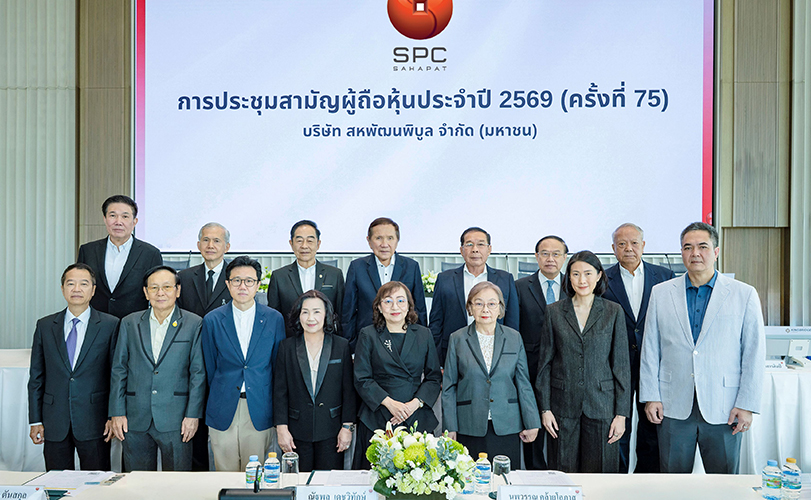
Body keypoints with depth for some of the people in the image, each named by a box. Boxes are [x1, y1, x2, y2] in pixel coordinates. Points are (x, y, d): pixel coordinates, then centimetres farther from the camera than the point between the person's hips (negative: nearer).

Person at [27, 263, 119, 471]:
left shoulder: (110, 325, -1)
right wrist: (35, 420, 6)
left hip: (94, 423, -2)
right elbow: (36, 376, 9)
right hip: (55, 424, 2)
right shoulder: (45, 326, 7)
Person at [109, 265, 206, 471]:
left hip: (175, 422, -2)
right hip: (135, 421, 2)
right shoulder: (129, 323, 9)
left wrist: (193, 415, -6)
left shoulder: (194, 324, 2)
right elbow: (119, 370, 9)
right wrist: (117, 413, 3)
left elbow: (198, 373, 0)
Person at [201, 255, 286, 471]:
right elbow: (209, 368, 8)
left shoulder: (274, 319, 2)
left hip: (260, 411, 0)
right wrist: (216, 401, 8)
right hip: (223, 413, 0)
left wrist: (276, 410, 6)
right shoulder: (212, 320, 2)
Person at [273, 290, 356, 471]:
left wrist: (347, 427, -2)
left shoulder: (342, 346, 2)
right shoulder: (287, 347, 4)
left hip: (331, 432, 0)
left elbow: (349, 390, 3)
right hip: (297, 433, 1)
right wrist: (281, 428, -3)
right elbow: (280, 391, 3)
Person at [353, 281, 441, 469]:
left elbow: (434, 377, 9)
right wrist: (390, 403, -12)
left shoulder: (423, 335, 10)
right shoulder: (368, 335, 6)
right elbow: (362, 380, 1)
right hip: (377, 420, -1)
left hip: (417, 419, 1)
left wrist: (415, 403, -7)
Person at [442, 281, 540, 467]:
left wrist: (531, 423, 6)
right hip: (470, 428, -1)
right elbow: (449, 387, 5)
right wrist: (450, 428, 0)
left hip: (506, 428, 1)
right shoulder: (457, 339, 3)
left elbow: (523, 383, 8)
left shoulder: (514, 338, 7)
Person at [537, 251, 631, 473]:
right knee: (564, 474, 5)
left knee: (600, 472, 3)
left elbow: (621, 365, 2)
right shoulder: (554, 311, 4)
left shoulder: (613, 312, 3)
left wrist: (621, 413, -3)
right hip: (564, 406, 1)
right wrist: (545, 408, 0)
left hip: (601, 404, 0)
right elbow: (545, 363, 5)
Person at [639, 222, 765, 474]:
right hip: (674, 407, 1)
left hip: (723, 409, -1)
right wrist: (650, 396, 2)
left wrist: (746, 405, -5)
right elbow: (650, 349, 7)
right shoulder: (661, 293, 7)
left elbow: (754, 353, 0)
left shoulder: (744, 295, 2)